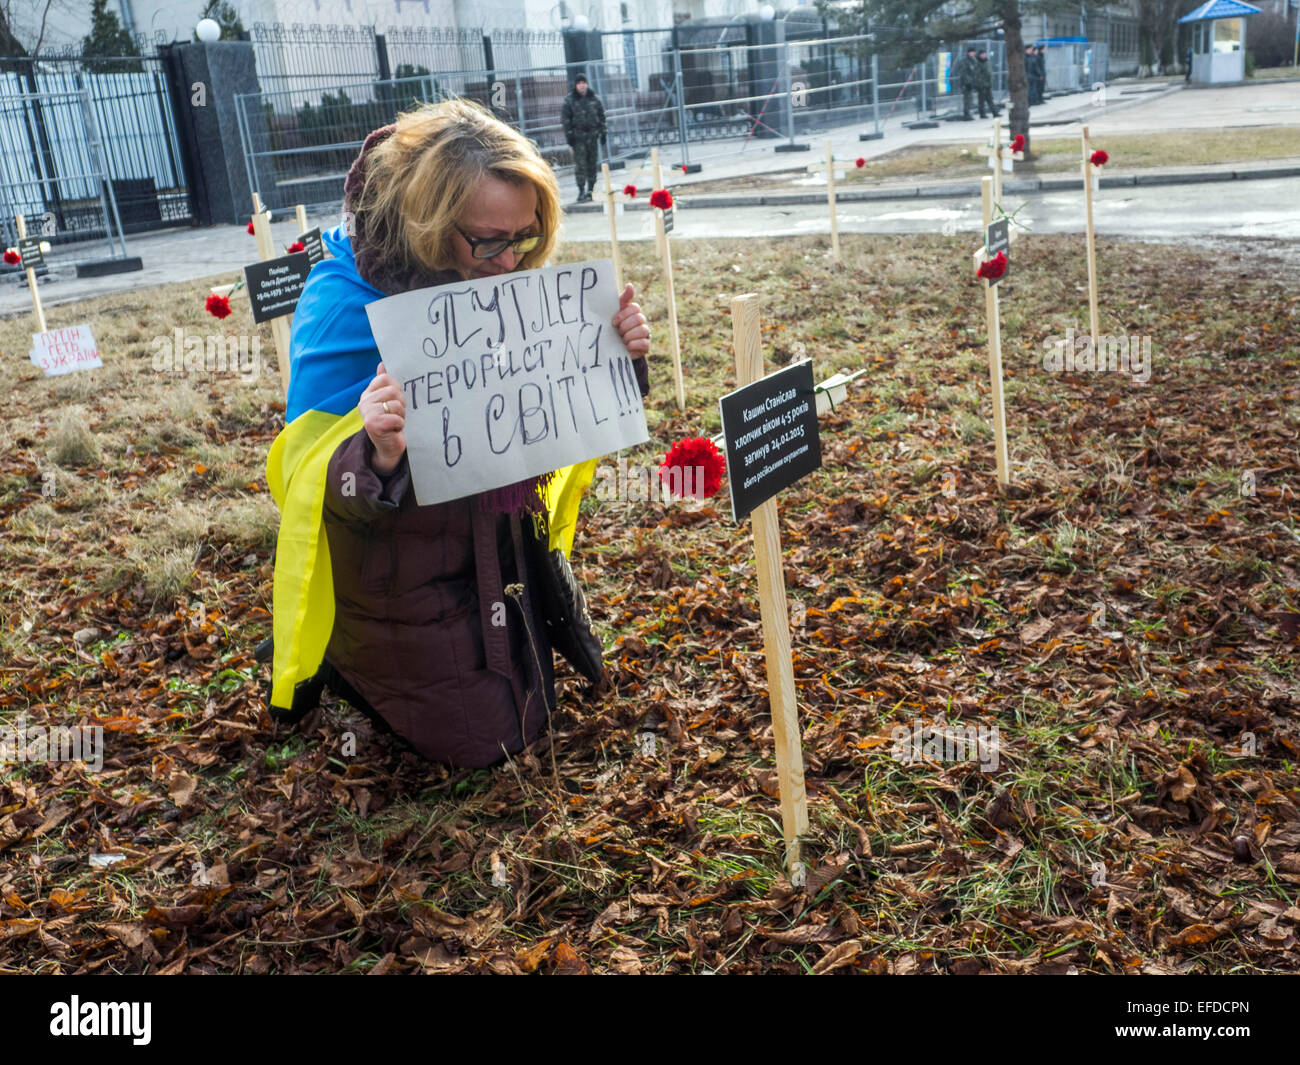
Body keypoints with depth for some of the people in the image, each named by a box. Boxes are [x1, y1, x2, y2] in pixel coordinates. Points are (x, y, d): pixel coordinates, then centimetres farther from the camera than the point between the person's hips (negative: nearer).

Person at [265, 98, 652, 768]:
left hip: (500, 550, 7)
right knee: (484, 740, 3)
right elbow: (314, 483, -26)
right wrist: (378, 460, -49)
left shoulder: (503, 280, -8)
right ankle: (324, 656, 23)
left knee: (532, 710, 21)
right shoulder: (345, 303, -26)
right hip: (404, 575, -6)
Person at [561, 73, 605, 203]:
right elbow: (565, 118, 0)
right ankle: (581, 191, -12)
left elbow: (601, 116, 14)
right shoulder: (569, 100, 2)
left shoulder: (594, 99, 9)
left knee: (592, 163, 4)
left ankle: (590, 190, 12)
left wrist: (602, 133, 9)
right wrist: (569, 134, -7)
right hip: (578, 135, -3)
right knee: (580, 163, -11)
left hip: (592, 134, 3)